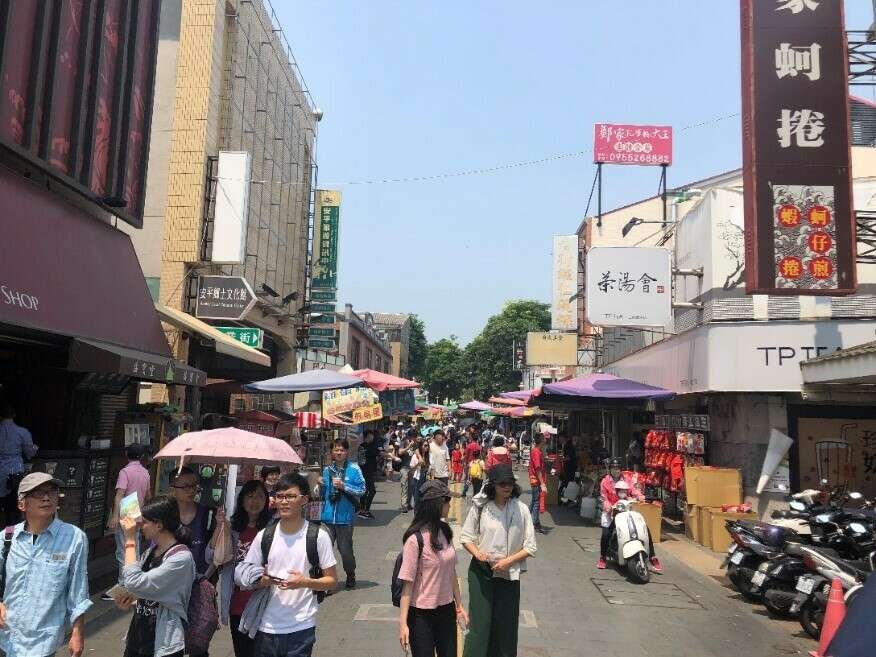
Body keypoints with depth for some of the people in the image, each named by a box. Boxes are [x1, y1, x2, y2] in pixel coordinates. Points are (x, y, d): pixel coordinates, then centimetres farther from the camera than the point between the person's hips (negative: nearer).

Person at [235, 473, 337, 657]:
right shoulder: (264, 536, 2)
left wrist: (305, 582, -19)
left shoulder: (318, 536, -6)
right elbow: (244, 579, 9)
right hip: (267, 627, 3)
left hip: (301, 628, -2)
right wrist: (264, 581, -12)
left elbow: (332, 581, -2)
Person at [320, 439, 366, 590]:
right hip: (327, 516, 3)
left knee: (345, 549, 8)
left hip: (345, 517, -2)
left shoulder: (354, 469, -4)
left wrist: (344, 486, -17)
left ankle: (351, 576, 33)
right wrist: (320, 484, -3)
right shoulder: (327, 469, 7)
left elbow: (362, 490, -8)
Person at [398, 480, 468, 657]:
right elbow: (408, 583, -17)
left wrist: (459, 604, 14)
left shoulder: (445, 531, 0)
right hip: (422, 615, -6)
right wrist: (403, 623, -16)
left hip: (447, 610, 6)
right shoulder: (415, 539, -20)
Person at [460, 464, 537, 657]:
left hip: (509, 574, 1)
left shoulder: (521, 509, -5)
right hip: (481, 572, -1)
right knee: (480, 623, -1)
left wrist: (508, 561, -13)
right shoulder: (480, 507, -6)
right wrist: (477, 552, -15)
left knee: (505, 626, 8)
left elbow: (530, 547, -2)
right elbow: (466, 537, 4)